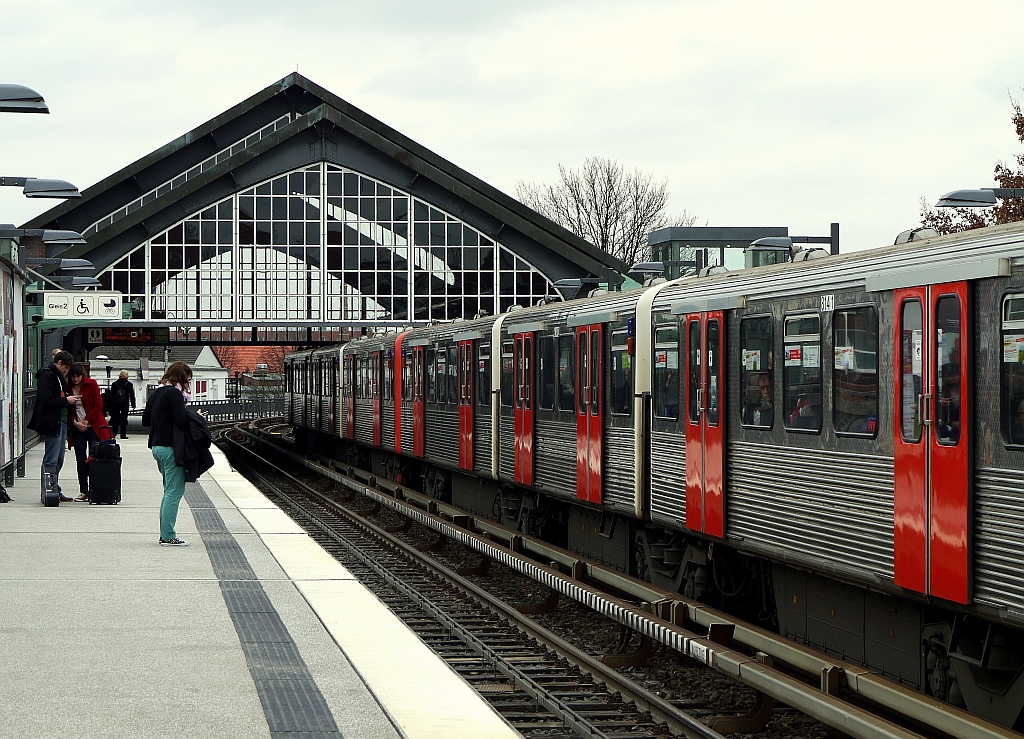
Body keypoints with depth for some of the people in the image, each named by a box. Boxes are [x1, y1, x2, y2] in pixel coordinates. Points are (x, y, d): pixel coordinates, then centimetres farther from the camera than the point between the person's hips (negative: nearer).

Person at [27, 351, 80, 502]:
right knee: (51, 460, -7)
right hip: (52, 423, -10)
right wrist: (66, 401, -14)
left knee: (58, 460, 12)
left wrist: (70, 401, 8)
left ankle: (55, 492, 16)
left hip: (61, 421, 10)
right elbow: (47, 401, -20)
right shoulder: (46, 376, -11)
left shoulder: (58, 376, 20)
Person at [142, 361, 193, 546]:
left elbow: (145, 420, 19)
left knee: (170, 491, 17)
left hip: (157, 446, 9)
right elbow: (181, 422, -20)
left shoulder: (155, 394, 14)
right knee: (174, 492, -5)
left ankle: (165, 534, 17)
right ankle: (168, 536, -6)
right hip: (171, 448, -9)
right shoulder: (175, 394, -12)